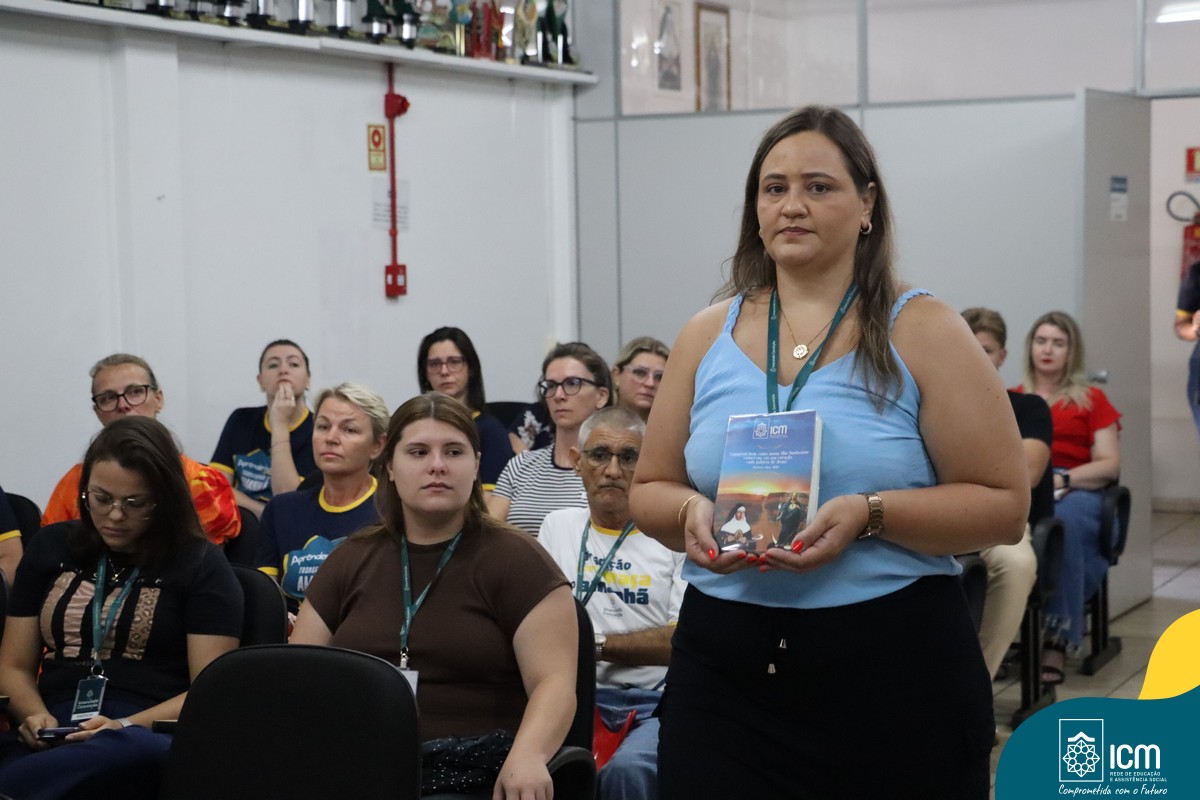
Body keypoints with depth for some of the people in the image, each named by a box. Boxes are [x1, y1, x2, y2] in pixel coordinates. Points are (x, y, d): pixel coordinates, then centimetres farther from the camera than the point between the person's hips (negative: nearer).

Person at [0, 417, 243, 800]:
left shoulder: (202, 564, 7)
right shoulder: (51, 547, 20)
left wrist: (126, 727, -16)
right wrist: (35, 716, -4)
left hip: (149, 737, -1)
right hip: (53, 740, 2)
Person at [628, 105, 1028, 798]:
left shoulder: (922, 334, -2)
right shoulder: (707, 336, 9)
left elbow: (1003, 507, -5)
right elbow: (649, 491, 15)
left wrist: (870, 516, -19)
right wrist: (691, 514, -8)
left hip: (895, 676, -3)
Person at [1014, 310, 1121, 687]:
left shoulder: (1092, 400, 17)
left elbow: (1110, 465, 7)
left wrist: (1062, 479, -10)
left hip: (1076, 489, -1)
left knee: (1065, 522, -40)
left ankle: (1057, 642, -38)